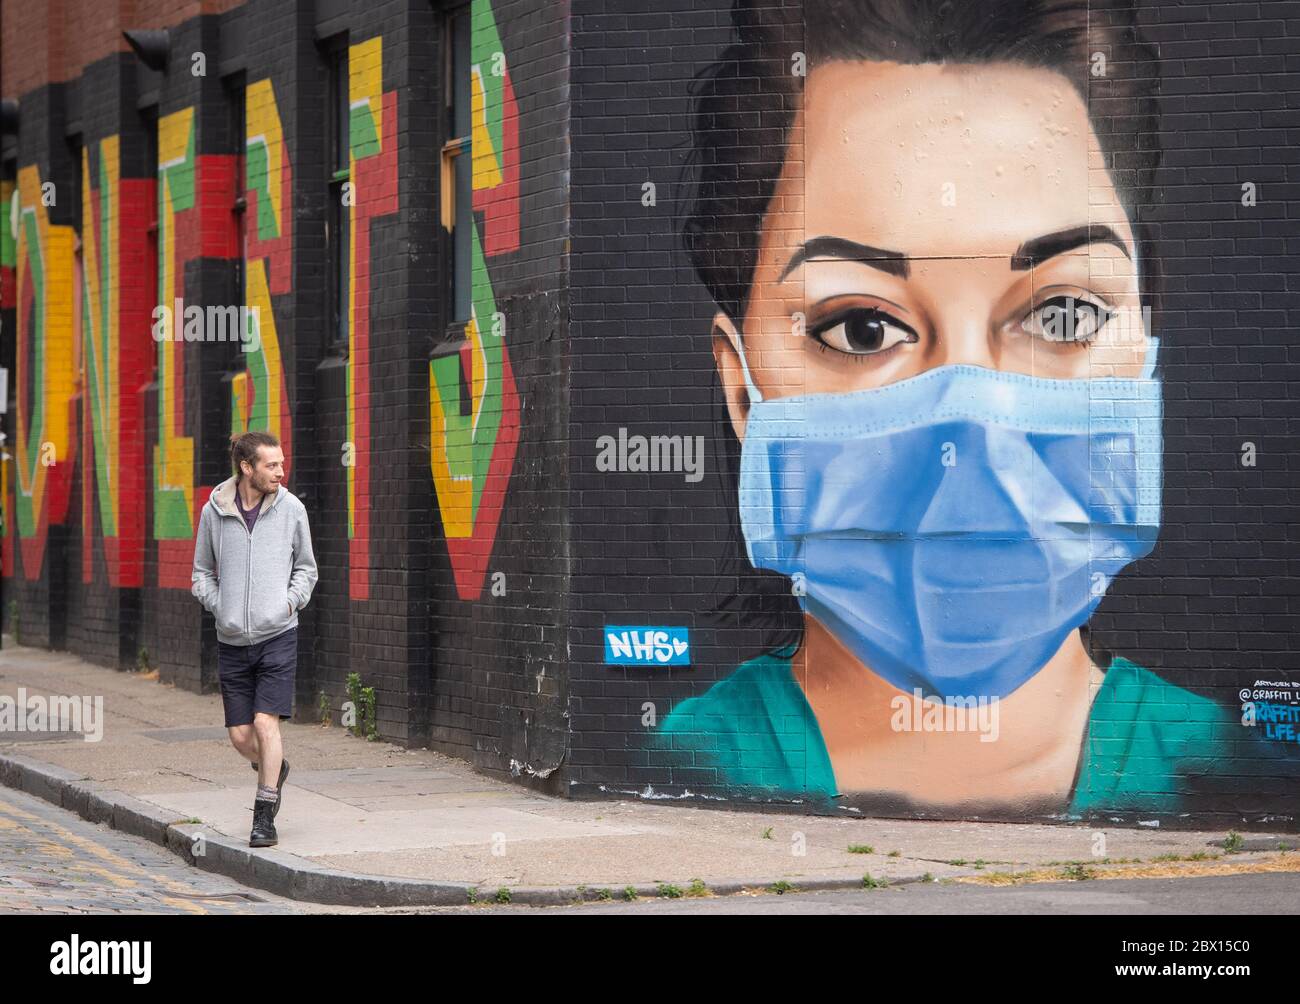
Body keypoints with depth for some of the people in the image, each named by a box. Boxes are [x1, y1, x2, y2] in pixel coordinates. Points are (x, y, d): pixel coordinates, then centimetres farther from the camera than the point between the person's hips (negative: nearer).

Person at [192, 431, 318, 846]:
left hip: (277, 636, -2)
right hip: (232, 640, 2)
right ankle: (275, 770, 36)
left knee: (266, 722, -12)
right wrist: (219, 606, -3)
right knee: (241, 735, 4)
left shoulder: (291, 509, -2)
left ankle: (265, 819, -5)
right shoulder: (214, 512, -1)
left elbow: (306, 567, 12)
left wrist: (291, 601, -3)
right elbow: (202, 571, 12)